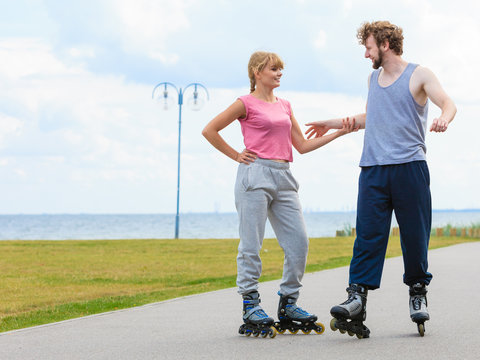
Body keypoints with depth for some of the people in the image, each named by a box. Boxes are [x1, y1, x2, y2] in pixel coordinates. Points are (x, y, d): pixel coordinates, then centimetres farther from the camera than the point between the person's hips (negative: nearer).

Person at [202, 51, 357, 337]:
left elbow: (302, 145, 17)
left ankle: (288, 304, 11)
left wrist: (338, 133, 11)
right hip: (256, 174, -6)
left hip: (283, 178, 6)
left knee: (299, 241, 1)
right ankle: (251, 305, 4)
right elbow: (209, 130, 2)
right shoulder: (247, 103, 0)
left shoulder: (284, 106, 18)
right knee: (251, 244, -3)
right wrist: (235, 155, 0)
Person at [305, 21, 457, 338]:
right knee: (368, 235, -7)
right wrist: (334, 124, 44)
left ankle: (418, 293, 15)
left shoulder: (418, 75, 3)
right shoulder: (373, 78, 22)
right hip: (373, 169, 4)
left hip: (410, 168, -4)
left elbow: (448, 103, -10)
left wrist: (443, 119, -33)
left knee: (415, 236, 0)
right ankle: (358, 296, -14)